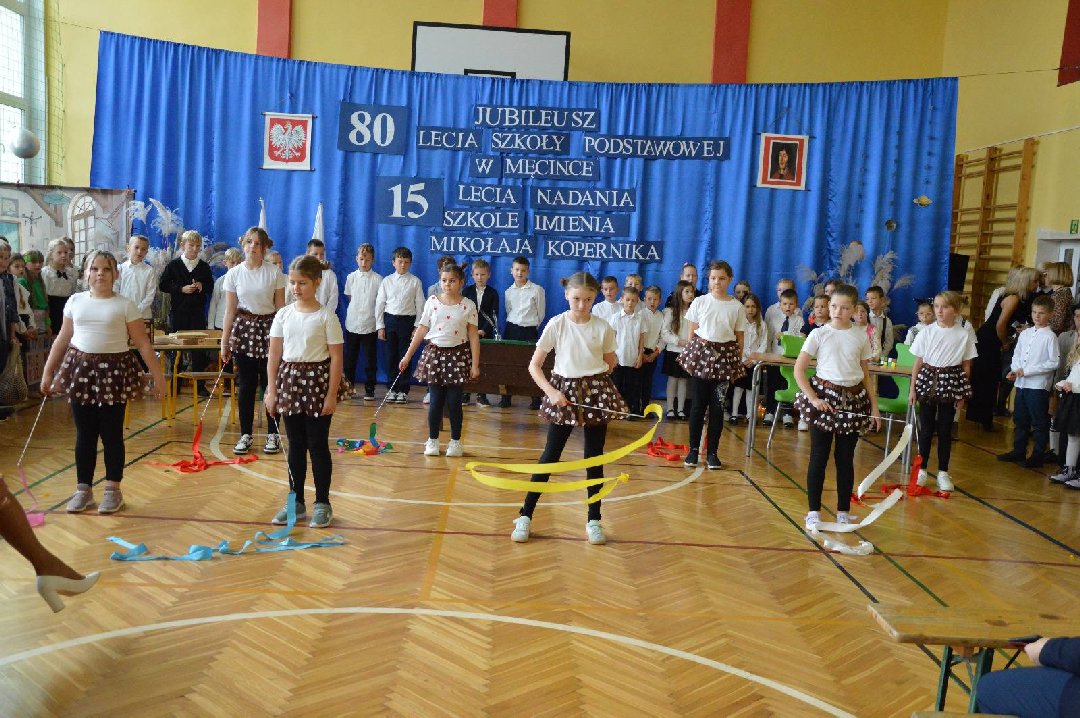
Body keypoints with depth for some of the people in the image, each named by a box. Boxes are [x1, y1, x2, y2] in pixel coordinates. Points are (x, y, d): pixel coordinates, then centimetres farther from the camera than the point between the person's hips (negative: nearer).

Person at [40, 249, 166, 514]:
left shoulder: (125, 305, -3)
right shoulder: (75, 301, 6)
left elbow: (143, 344, -4)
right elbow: (62, 339, 12)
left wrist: (157, 375, -8)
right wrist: (48, 372, 13)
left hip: (114, 371, -3)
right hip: (81, 368, 3)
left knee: (111, 434, 3)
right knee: (84, 434, 8)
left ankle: (113, 490, 14)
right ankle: (83, 489, 20)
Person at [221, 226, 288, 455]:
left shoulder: (274, 273, -4)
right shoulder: (234, 274, 1)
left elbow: (280, 308, -1)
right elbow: (230, 310, 4)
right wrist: (224, 342, 3)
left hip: (269, 328, -2)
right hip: (244, 328, 2)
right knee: (245, 385, 5)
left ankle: (273, 434, 12)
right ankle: (245, 435, 15)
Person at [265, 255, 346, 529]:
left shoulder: (326, 316, -7)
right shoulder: (284, 314, 4)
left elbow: (336, 357, -8)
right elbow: (274, 355, 6)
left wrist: (331, 394, -12)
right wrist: (271, 391, 1)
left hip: (317, 381, -4)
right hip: (290, 379, 4)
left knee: (317, 445, 2)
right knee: (295, 445, 11)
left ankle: (322, 504, 13)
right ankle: (296, 501, 21)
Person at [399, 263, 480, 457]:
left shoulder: (468, 305, -2)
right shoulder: (432, 302, 2)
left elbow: (473, 336, -2)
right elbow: (421, 330, 4)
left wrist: (475, 364, -7)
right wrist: (407, 357, 3)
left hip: (458, 355, -1)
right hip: (435, 353, 1)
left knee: (454, 401, 2)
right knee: (436, 400, 3)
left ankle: (455, 441, 16)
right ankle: (432, 440, 16)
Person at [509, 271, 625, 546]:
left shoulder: (603, 328, -2)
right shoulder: (556, 325, -6)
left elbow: (610, 365, 12)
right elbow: (534, 365, -4)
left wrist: (593, 378, -1)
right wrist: (551, 391, -14)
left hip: (596, 394, 1)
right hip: (564, 392, -1)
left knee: (594, 457, 6)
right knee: (551, 455, 1)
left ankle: (594, 520, 17)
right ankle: (525, 515, 10)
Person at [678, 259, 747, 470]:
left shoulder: (737, 307, 3)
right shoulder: (700, 302, 2)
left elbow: (739, 339, 6)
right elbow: (692, 332, 6)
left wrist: (737, 364, 3)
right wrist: (691, 354, 3)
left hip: (725, 356, 0)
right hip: (701, 352, 0)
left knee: (717, 406, 3)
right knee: (697, 404, 2)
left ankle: (712, 452, 12)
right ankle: (693, 449, 12)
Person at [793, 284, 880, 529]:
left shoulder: (861, 337, 4)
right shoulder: (819, 334, -4)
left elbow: (866, 376, 10)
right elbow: (799, 370, -6)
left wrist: (874, 407, 6)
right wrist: (814, 399, -15)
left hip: (854, 400, 3)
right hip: (825, 396, -2)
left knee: (846, 458, 9)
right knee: (819, 456, 2)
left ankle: (843, 512, 19)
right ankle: (814, 512, 10)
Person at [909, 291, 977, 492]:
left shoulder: (964, 335, -2)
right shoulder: (927, 332, -1)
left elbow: (966, 366, 2)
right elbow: (918, 363, 3)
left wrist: (962, 394, 1)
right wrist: (913, 389, 1)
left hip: (950, 383, 0)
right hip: (928, 380, 1)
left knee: (945, 430, 6)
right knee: (926, 428, 6)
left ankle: (943, 473, 15)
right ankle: (922, 470, 17)